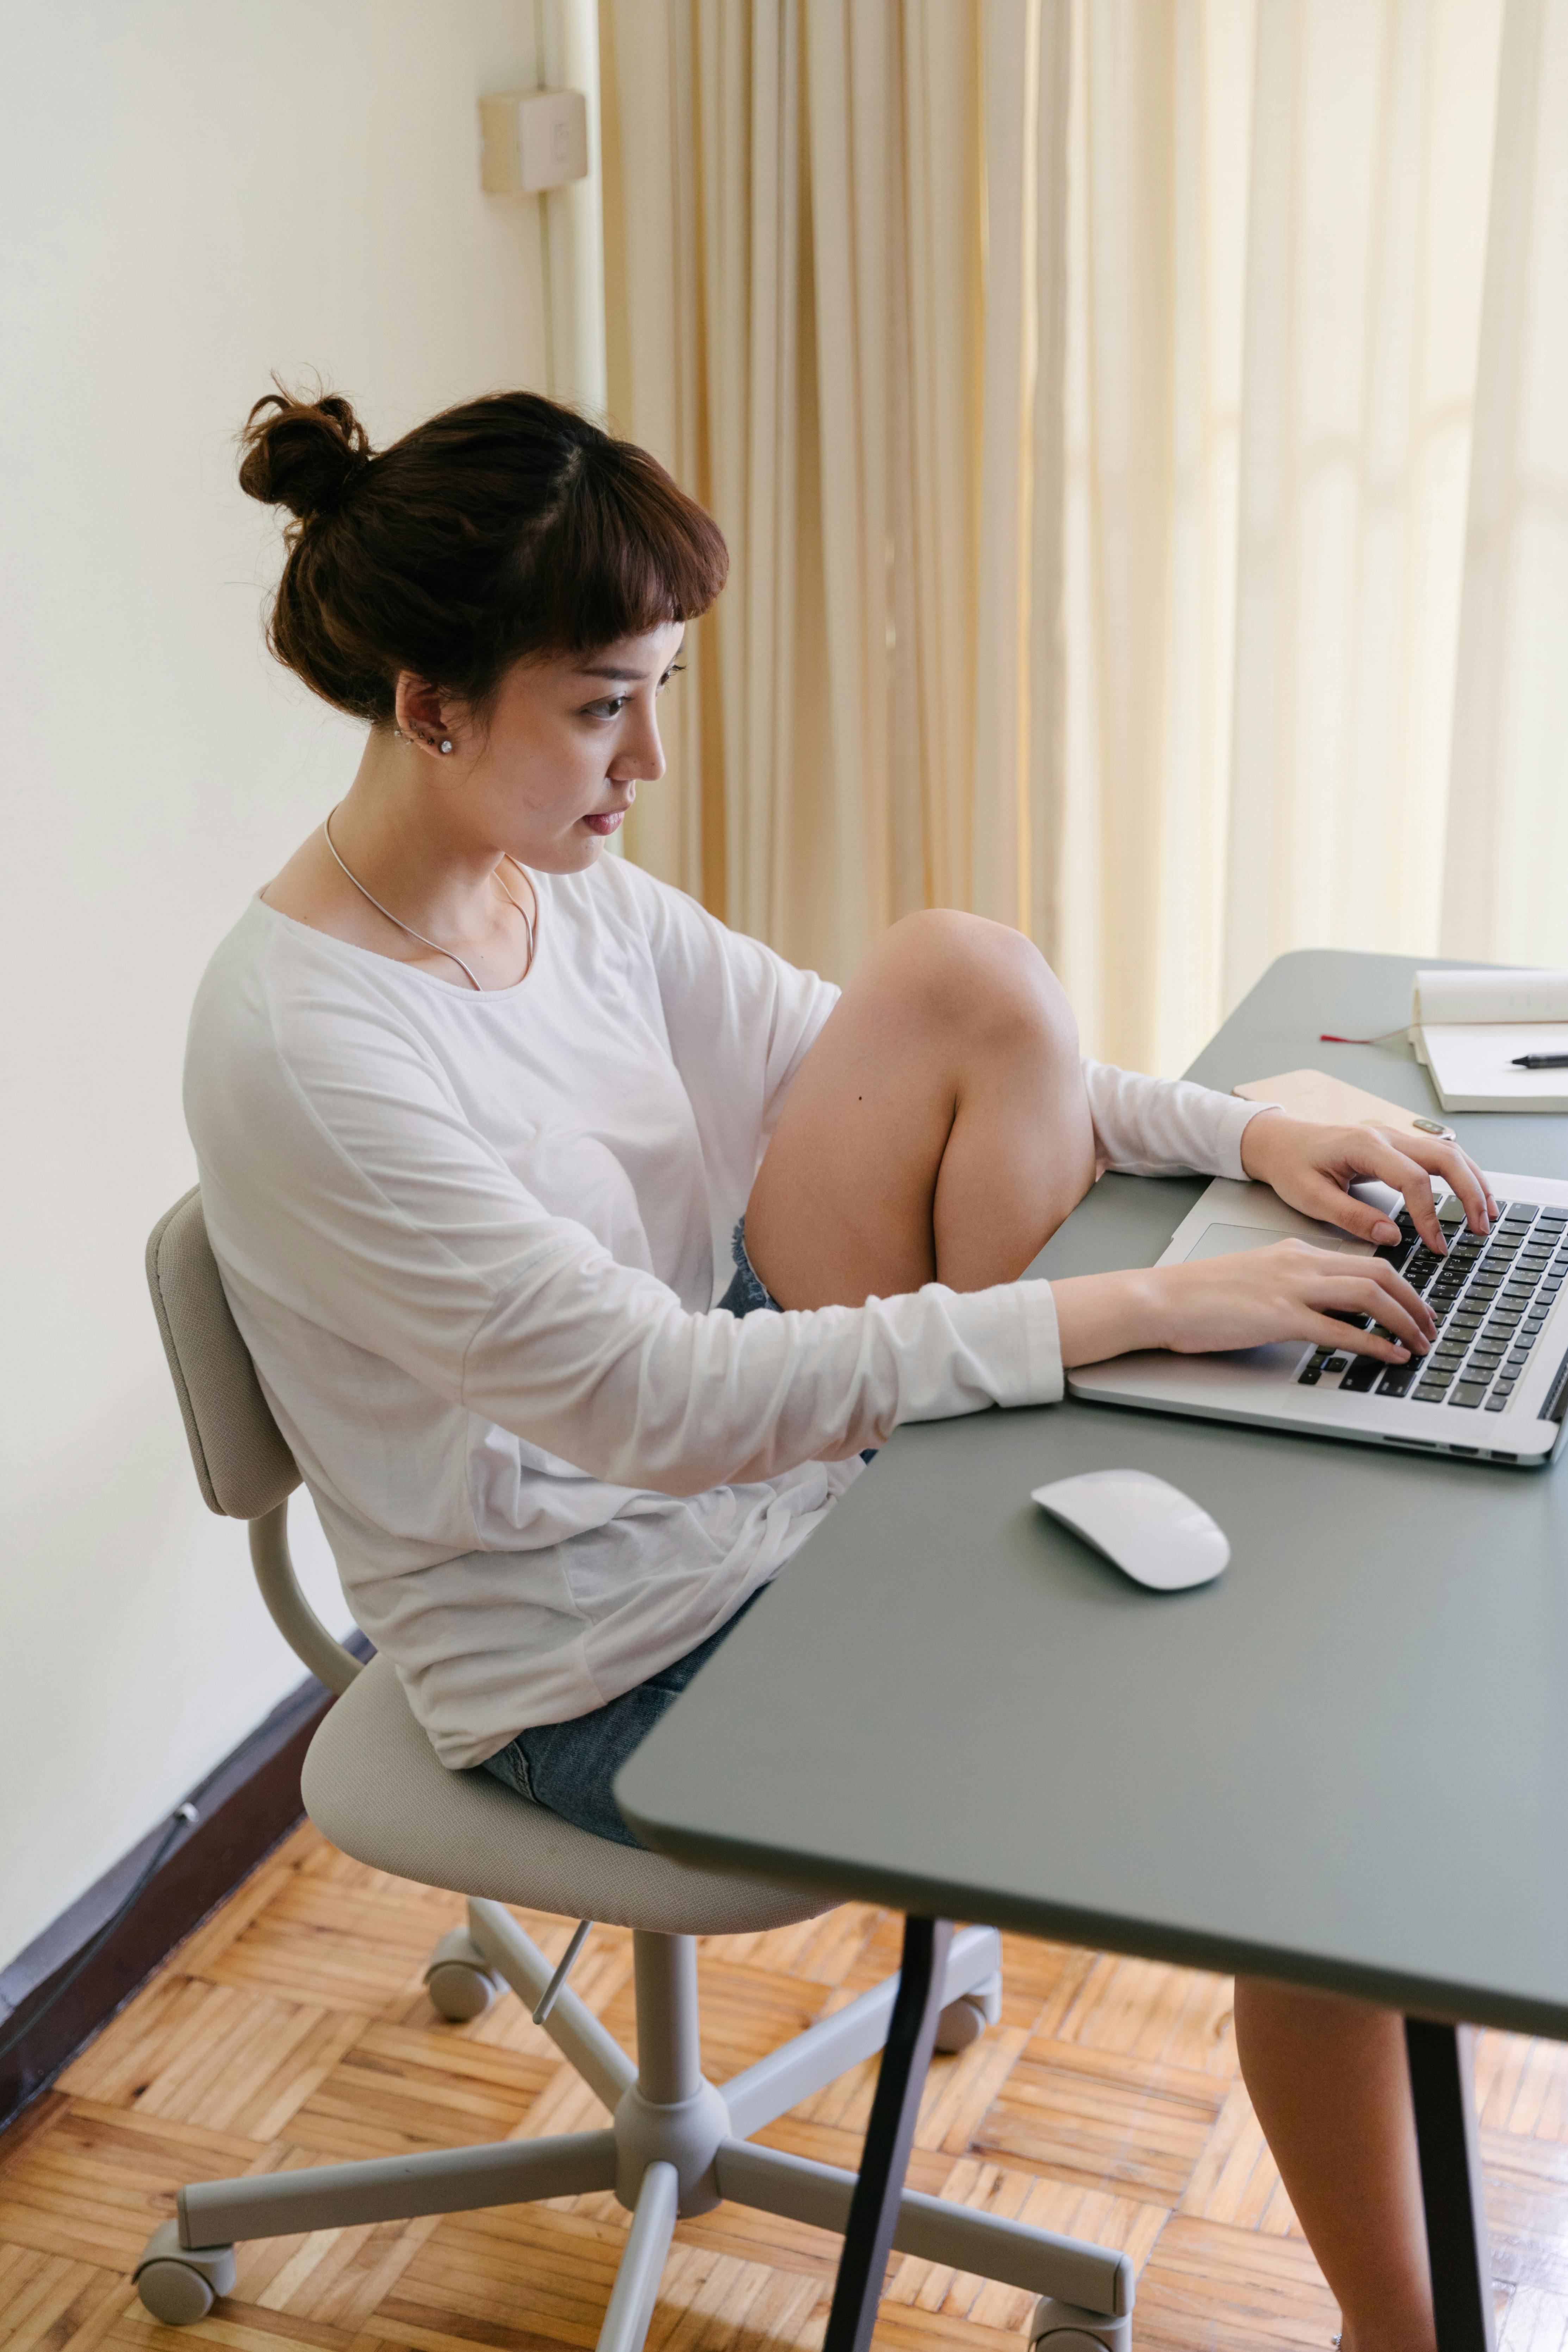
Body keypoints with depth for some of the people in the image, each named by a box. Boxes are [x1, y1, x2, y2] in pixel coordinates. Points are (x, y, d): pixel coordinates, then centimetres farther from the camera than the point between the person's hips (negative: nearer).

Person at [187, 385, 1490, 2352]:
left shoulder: (573, 897, 0)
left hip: (759, 1476, 8)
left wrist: (1239, 1133, -8)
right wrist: (1122, 1307, -30)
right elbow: (654, 1396, -30)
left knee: (967, 976, -11)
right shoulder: (297, 1048, -26)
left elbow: (876, 1081, 7)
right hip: (620, 1669, -7)